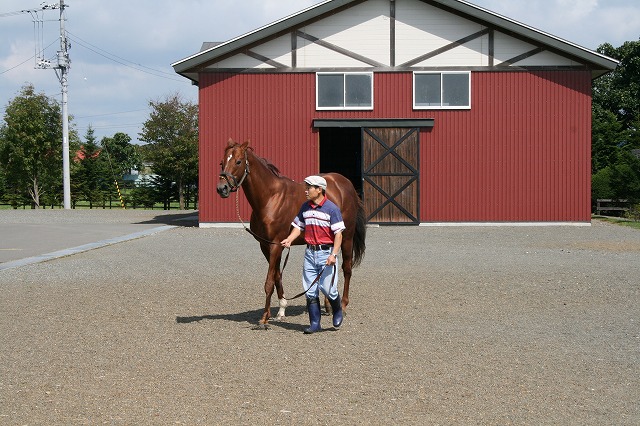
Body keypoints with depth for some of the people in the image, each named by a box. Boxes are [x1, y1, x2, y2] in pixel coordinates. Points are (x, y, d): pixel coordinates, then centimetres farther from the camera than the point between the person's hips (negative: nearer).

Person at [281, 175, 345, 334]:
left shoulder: (331, 208, -9)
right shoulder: (305, 207, 8)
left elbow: (338, 234, -11)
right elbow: (298, 227, 16)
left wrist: (333, 255, -20)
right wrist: (289, 239, -3)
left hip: (326, 253, -5)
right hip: (310, 252, 5)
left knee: (327, 288, -6)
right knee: (310, 291, 5)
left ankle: (338, 311, 24)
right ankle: (314, 324, 13)